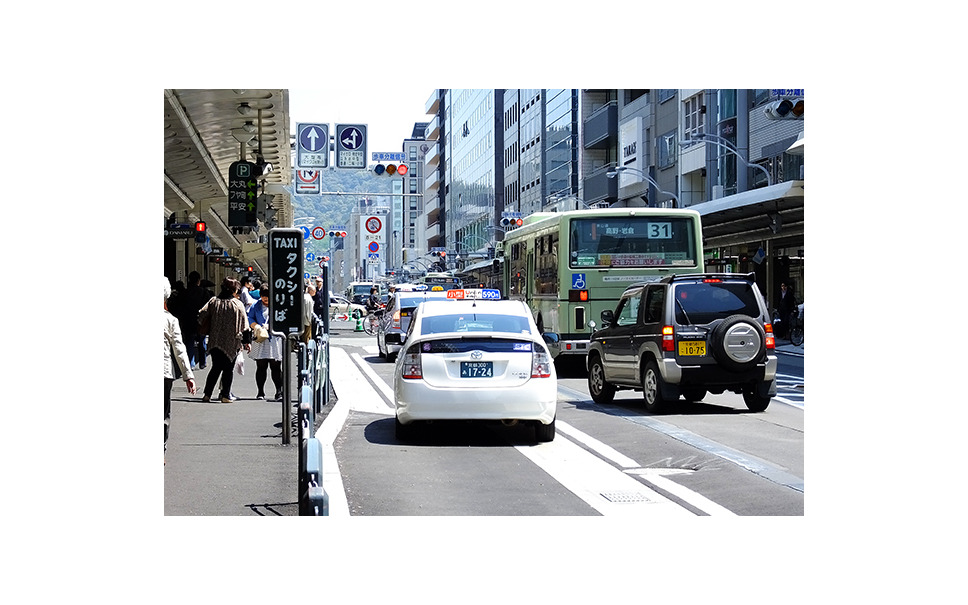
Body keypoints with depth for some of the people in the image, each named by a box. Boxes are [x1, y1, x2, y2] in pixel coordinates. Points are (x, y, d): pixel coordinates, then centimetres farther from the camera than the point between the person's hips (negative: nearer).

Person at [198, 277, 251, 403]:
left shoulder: (213, 301, 1)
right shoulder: (238, 304, -7)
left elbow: (201, 315, -3)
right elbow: (244, 325, -4)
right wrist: (246, 341, 4)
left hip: (215, 341, 3)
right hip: (232, 343, -3)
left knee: (216, 368, 14)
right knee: (228, 369, 6)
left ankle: (207, 394, 8)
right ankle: (225, 395, 3)